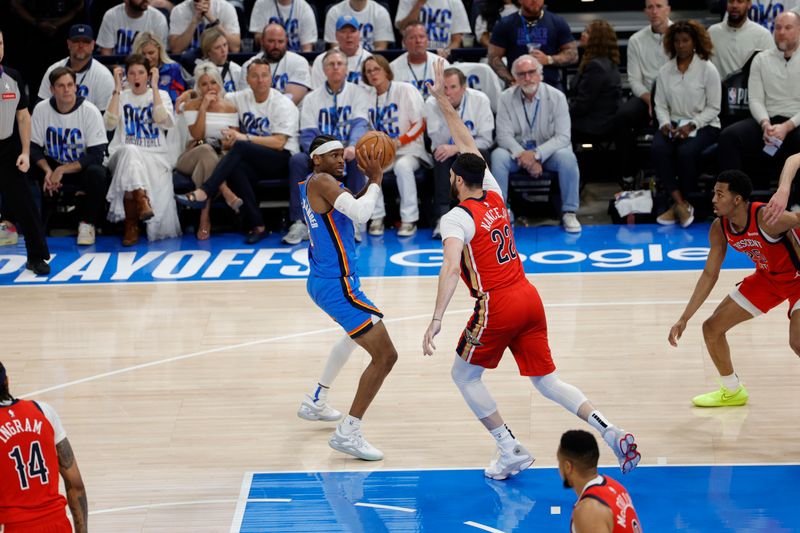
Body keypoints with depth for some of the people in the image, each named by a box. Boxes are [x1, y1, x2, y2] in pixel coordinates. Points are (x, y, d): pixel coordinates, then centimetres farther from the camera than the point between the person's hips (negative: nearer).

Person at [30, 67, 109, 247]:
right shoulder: (41, 109, -9)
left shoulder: (90, 111, -17)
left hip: (82, 167, -2)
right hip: (52, 165, 2)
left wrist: (62, 170, -27)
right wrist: (48, 171, -25)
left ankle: (87, 223, -12)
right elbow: (34, 147, -6)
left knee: (97, 173, -36)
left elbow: (97, 156, -21)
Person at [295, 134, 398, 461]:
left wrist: (372, 180, 5)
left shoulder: (310, 184, 14)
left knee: (358, 333, 39)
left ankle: (315, 402, 44)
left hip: (321, 282, 11)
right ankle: (348, 433, -14)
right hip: (337, 285, -11)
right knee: (385, 356, -14)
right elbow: (361, 214, -29)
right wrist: (376, 180, -13)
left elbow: (353, 209, 21)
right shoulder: (321, 181, -16)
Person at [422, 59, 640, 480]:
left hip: (496, 307, -7)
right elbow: (469, 147, 24)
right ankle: (611, 432, -7)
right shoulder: (495, 196, 11)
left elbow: (451, 267, -25)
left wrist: (437, 319, -31)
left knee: (464, 376, 13)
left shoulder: (456, 218, -9)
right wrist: (443, 102, 28)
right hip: (529, 299, 7)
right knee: (546, 379, 11)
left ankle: (510, 450, 7)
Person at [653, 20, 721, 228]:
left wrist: (691, 125, -16)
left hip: (703, 125, -3)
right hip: (674, 124, 3)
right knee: (659, 148, -29)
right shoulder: (665, 71, 9)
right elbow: (660, 104, 9)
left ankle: (680, 205, -12)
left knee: (686, 151, -34)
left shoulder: (708, 69, -3)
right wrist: (665, 123, -12)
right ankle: (680, 203, -26)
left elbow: (713, 108, -4)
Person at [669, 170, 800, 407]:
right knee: (712, 328, 6)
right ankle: (732, 391, 29)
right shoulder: (719, 229, -12)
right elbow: (710, 274, -2)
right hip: (767, 278, 7)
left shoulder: (766, 218, -35)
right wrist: (684, 319, -4)